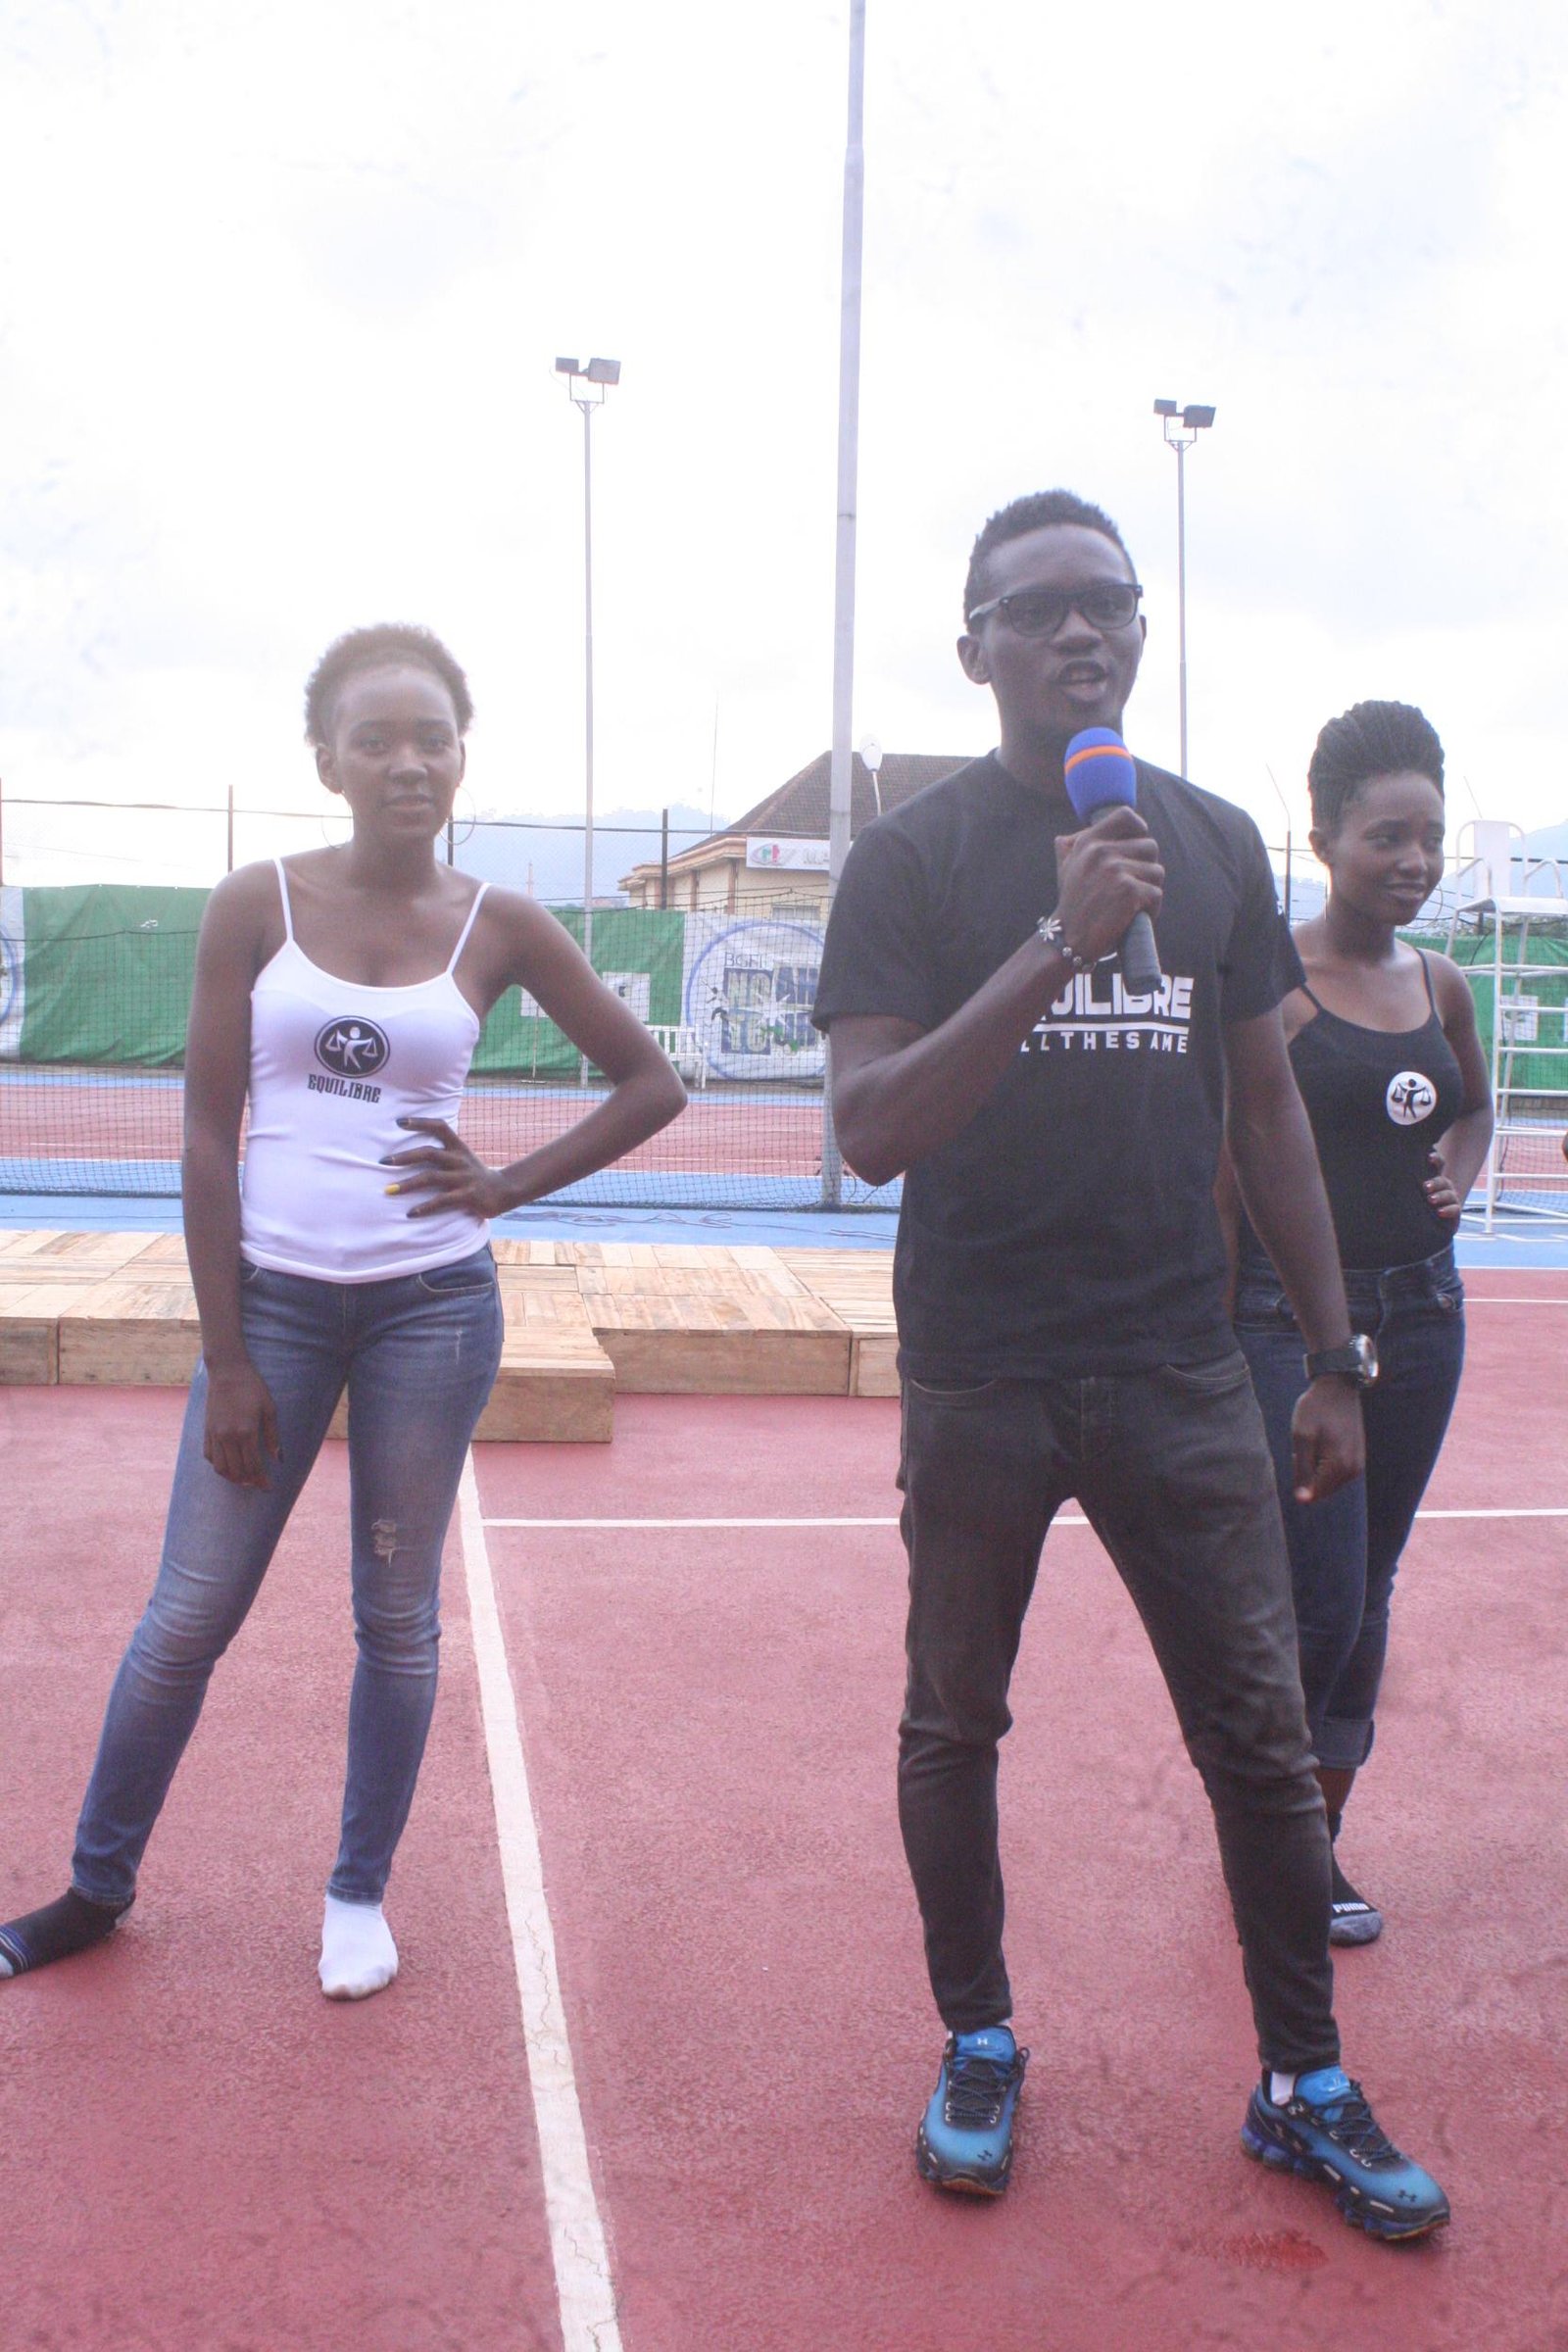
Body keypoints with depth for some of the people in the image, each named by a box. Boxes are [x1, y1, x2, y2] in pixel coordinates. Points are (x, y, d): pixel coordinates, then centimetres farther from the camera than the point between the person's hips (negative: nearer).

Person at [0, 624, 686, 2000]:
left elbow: (651, 1084, 8)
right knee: (188, 1618, 7)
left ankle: (361, 1894, 28)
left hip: (433, 1306, 0)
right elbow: (209, 1136, -2)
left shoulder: (500, 928, 0)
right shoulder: (256, 907, -1)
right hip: (273, 1296, 0)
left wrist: (515, 1185, -5)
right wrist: (227, 1358, -6)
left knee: (398, 1616, 10)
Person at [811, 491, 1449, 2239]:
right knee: (954, 1724, 11)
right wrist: (1058, 946, -24)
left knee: (1263, 1733, 6)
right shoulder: (912, 857, -4)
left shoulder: (1215, 845, 7)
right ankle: (978, 2048, 32)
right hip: (979, 1374, -2)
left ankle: (1306, 2087, 25)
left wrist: (1332, 1355, 10)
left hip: (1181, 1372, 3)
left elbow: (1267, 1109, 12)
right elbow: (871, 1130, -14)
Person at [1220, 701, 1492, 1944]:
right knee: (1318, 1602, -7)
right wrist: (1213, 1349, -12)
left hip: (1421, 1316, 6)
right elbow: (1222, 1172, -10)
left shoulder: (1442, 986, 9)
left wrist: (1456, 1179, 6)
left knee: (1370, 1594, 13)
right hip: (1294, 1319, -6)